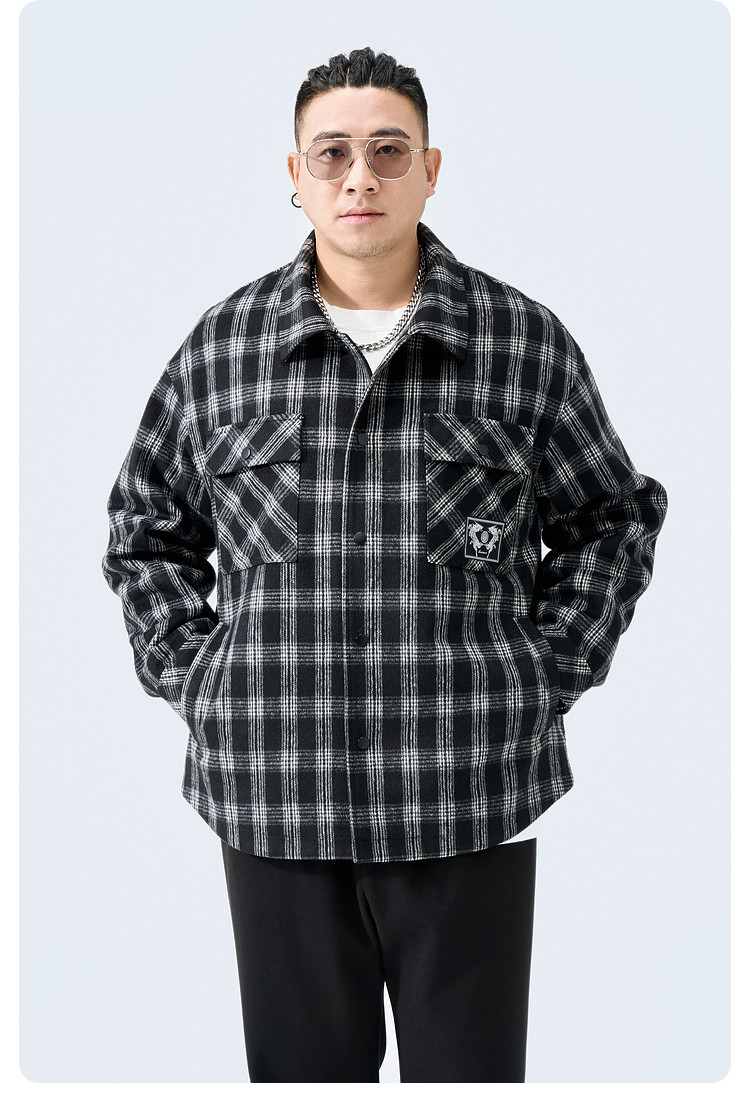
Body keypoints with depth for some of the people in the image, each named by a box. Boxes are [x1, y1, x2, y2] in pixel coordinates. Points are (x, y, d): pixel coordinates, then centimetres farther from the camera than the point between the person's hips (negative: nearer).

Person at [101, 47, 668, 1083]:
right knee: (302, 1065, 13)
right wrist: (190, 673, 5)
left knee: (469, 1068, 11)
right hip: (274, 798, 1)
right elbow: (147, 529, 16)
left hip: (467, 802, 0)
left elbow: (615, 517, 12)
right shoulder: (220, 349, 4)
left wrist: (546, 672, 2)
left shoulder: (526, 342, 1)